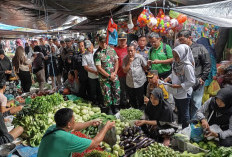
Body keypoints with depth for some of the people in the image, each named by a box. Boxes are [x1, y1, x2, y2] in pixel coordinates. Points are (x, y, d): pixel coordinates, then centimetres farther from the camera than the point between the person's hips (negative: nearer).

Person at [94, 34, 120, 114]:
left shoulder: (112, 50, 5)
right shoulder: (97, 54, -9)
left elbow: (116, 61, 7)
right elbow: (99, 68, -12)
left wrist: (114, 72, -7)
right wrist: (109, 76, -14)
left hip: (114, 76, 4)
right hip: (104, 78, -4)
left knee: (117, 92, 7)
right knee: (107, 94, 3)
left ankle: (115, 108, 24)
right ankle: (109, 109, 20)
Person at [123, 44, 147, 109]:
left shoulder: (140, 57, -8)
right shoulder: (125, 59, -1)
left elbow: (145, 67, 2)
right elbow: (125, 71, -6)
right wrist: (129, 62, -15)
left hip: (139, 82, -2)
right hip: (130, 83, 3)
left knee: (140, 100, 11)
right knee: (132, 100, 16)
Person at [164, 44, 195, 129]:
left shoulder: (187, 66, -25)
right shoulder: (175, 63, -2)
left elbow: (192, 81, -22)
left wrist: (179, 86, -23)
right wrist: (167, 79, -5)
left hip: (184, 94, -8)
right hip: (176, 93, 8)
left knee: (185, 113, 11)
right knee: (179, 111, 25)